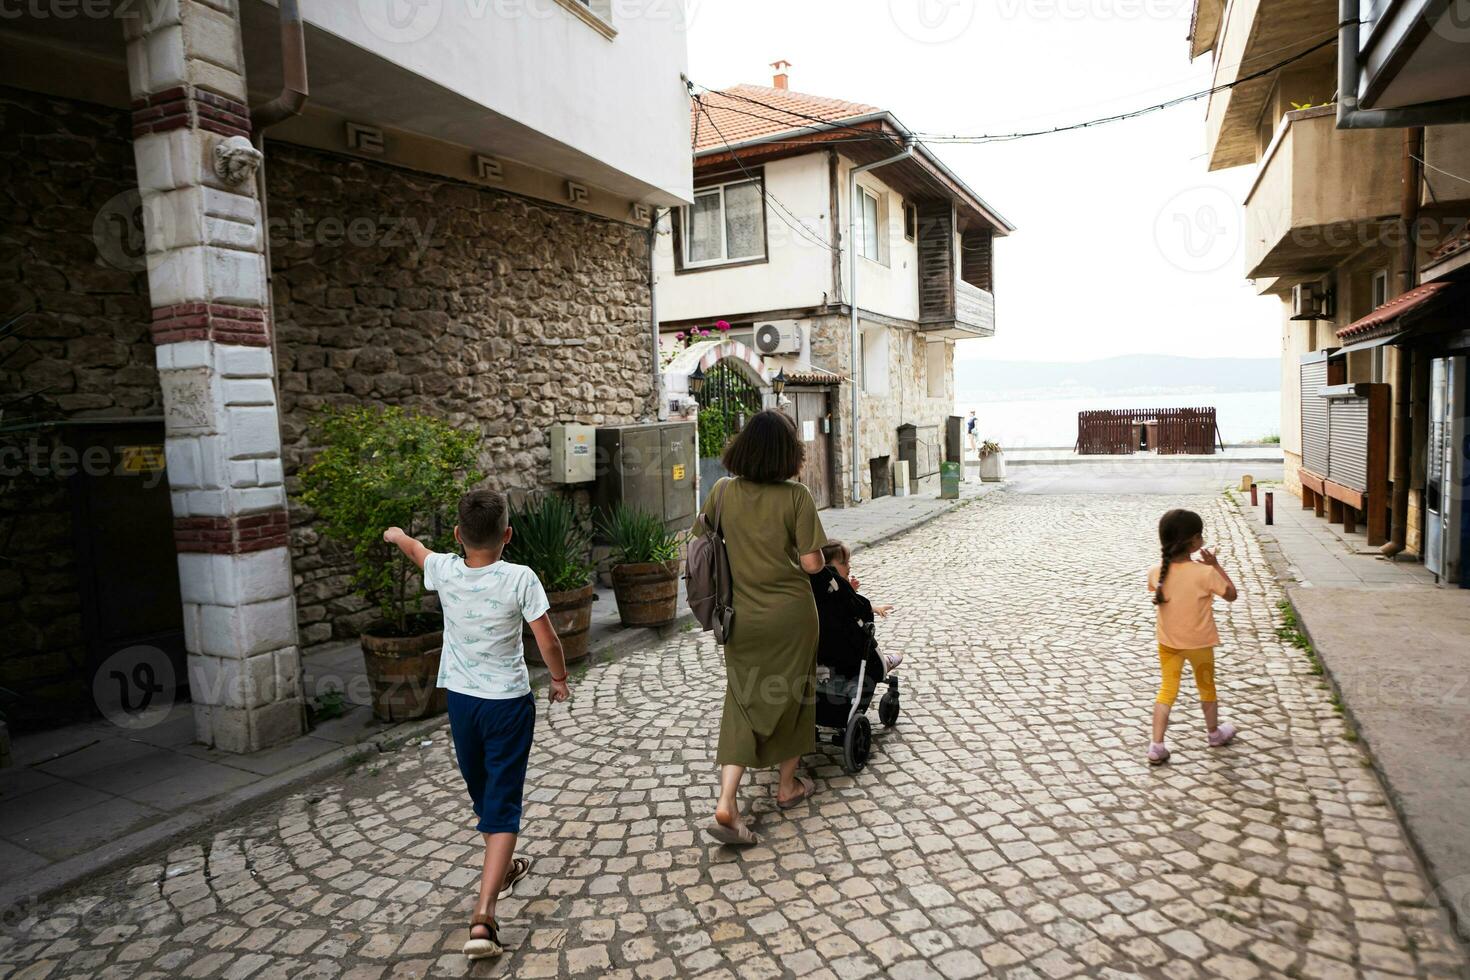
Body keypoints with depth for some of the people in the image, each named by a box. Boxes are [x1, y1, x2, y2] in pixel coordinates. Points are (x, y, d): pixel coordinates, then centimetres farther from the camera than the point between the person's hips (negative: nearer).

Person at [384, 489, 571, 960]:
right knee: (502, 804, 1)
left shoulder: (444, 570, -9)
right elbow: (548, 643, -15)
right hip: (509, 703, -4)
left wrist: (396, 534, 37)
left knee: (481, 793, 24)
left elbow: (416, 549, 15)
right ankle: (483, 916, -8)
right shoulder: (520, 578, -18)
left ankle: (501, 868, 46)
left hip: (461, 700, 4)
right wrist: (560, 679, 4)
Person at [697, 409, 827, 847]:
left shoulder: (723, 492, -5)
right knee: (792, 694, 18)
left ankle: (726, 803, 0)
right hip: (790, 613, -2)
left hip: (741, 614, 3)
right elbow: (812, 563, -15)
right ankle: (788, 786, 35)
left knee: (744, 700, 11)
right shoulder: (796, 496, -15)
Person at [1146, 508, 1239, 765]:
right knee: (1206, 687, 21)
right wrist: (1216, 565, -3)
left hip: (1167, 642, 2)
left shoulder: (1156, 572, -14)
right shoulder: (1205, 573, -25)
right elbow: (1231, 595, -8)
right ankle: (1214, 733, 44)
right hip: (1199, 643, -2)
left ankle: (1157, 746, 6)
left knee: (1167, 690, 11)